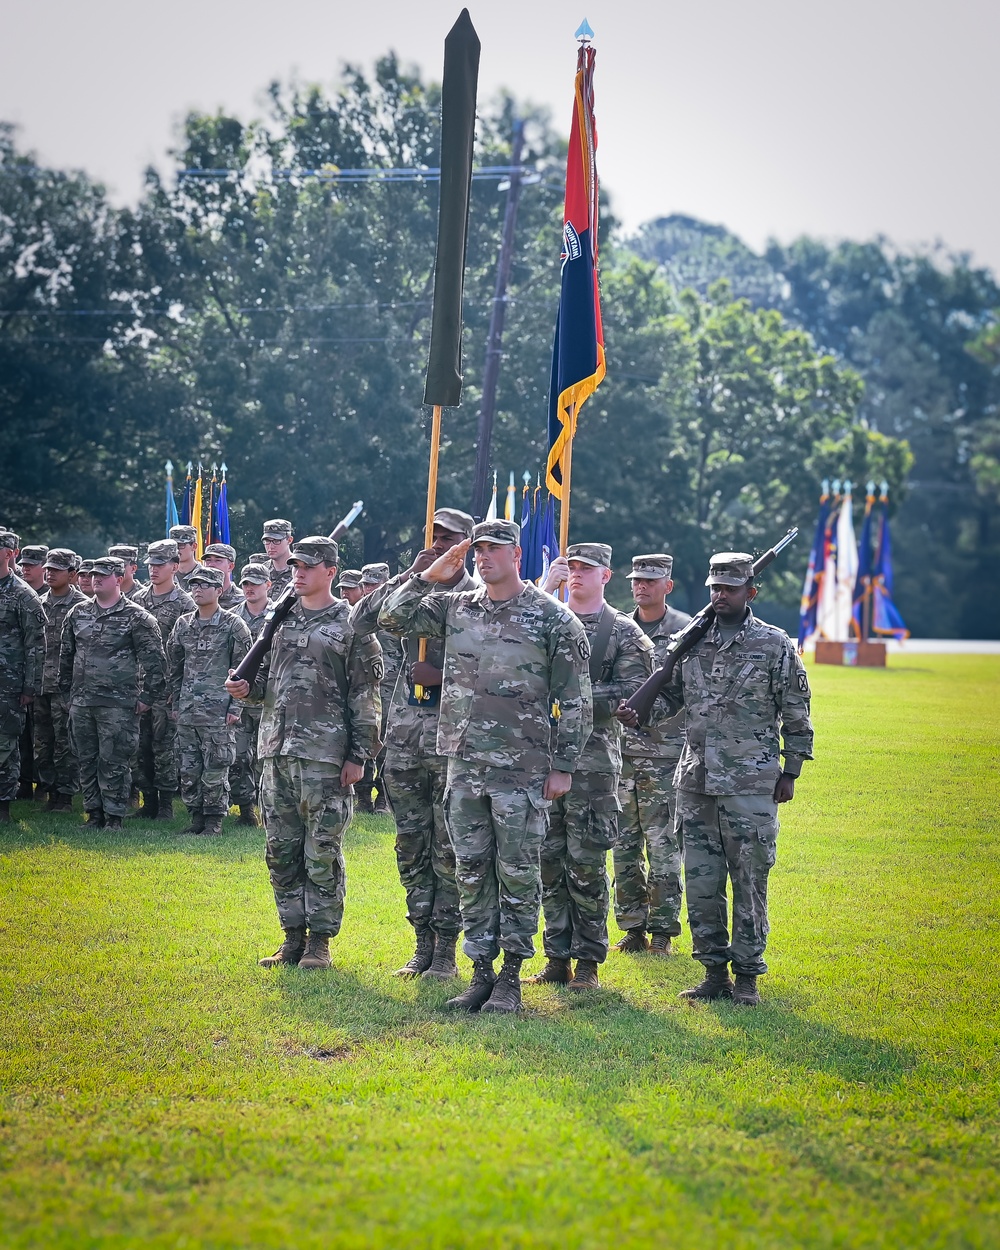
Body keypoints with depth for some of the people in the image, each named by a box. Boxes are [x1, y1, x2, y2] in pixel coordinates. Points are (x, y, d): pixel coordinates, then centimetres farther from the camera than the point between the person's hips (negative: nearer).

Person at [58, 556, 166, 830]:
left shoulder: (136, 617, -5)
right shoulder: (77, 613, 11)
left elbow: (154, 658, -5)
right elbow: (66, 653, 19)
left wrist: (147, 696, -8)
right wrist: (67, 689, 17)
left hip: (118, 703, -5)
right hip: (81, 702, 5)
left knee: (114, 762, -4)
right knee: (87, 761, 9)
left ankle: (114, 817, 3)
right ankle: (93, 814, 18)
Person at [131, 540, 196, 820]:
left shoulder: (184, 604, -4)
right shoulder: (137, 599, 12)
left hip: (167, 688, -5)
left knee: (163, 745, -3)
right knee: (140, 745, 7)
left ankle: (166, 804, 4)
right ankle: (148, 801, 16)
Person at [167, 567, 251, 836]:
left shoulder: (233, 625, -3)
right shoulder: (183, 624, 11)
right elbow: (174, 667, 17)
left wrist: (235, 706, -8)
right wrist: (174, 704, 13)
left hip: (218, 711, -5)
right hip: (187, 711, 5)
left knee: (215, 769, -3)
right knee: (188, 769, 7)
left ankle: (214, 821, 6)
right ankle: (196, 818, 16)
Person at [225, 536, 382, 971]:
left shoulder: (350, 625, -2)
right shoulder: (280, 620, 15)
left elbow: (365, 696, -4)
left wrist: (358, 755, -10)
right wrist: (247, 688, -1)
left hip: (324, 754, -6)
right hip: (277, 750, 6)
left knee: (322, 851, -2)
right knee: (281, 849, 9)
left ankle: (320, 940, 5)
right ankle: (293, 936, 17)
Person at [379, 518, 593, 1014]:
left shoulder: (554, 619, -4)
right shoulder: (456, 608, 9)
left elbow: (574, 700, -4)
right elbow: (394, 616, 12)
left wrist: (563, 766, -7)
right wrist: (432, 575, 3)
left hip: (522, 769, -5)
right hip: (464, 765, 5)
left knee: (518, 874, 1)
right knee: (472, 872, 8)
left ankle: (511, 978, 9)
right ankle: (481, 971, 17)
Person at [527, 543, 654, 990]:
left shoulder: (624, 631, 2)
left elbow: (632, 693, -7)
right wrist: (543, 591, -12)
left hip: (593, 760, -3)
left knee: (586, 863, -1)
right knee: (549, 861, 7)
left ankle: (588, 962, 7)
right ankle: (557, 959, 14)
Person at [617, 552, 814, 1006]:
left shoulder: (775, 645, -1)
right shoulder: (692, 641, 10)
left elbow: (796, 714, 2)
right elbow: (671, 694, 18)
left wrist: (790, 773, 0)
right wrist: (637, 710, -2)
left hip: (751, 785, -4)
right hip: (696, 782, 4)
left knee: (749, 881, 0)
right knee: (700, 880, 6)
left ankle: (747, 975, 7)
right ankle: (714, 972, 15)